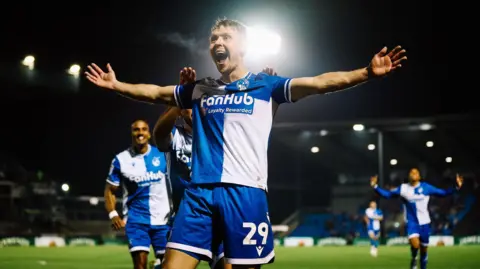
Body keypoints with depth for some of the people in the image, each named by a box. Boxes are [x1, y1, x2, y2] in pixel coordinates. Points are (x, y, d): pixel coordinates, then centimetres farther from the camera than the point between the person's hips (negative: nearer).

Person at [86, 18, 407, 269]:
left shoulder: (265, 85, 7)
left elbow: (319, 82, -2)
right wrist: (116, 85, 30)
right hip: (199, 192, 3)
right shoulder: (199, 89, 18)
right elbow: (155, 93, 31)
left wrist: (367, 73, -13)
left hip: (245, 192, -3)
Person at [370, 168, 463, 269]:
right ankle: (413, 259, 4)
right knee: (415, 243, -27)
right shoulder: (403, 188, 0)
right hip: (411, 222, -1)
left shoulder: (426, 187, -1)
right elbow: (387, 194, 4)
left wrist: (456, 187, -9)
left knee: (424, 248, 8)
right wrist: (375, 186, -8)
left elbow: (442, 193, 2)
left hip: (424, 222, 2)